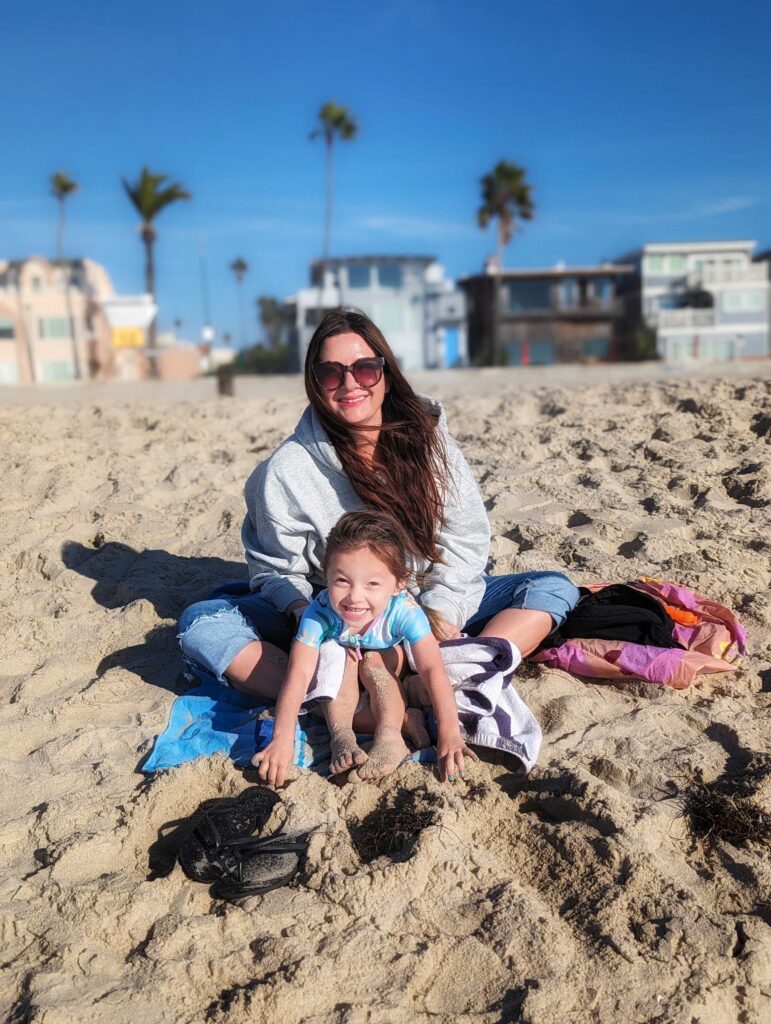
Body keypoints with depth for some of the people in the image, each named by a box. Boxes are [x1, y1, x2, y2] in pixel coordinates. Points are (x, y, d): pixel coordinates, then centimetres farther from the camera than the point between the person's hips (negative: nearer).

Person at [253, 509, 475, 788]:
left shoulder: (403, 611, -36)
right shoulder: (319, 613, -35)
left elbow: (432, 670, -42)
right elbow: (298, 674, -39)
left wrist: (449, 733, -52)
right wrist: (282, 739, -49)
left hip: (389, 673, 0)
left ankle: (389, 735, -37)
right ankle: (341, 735, -34)